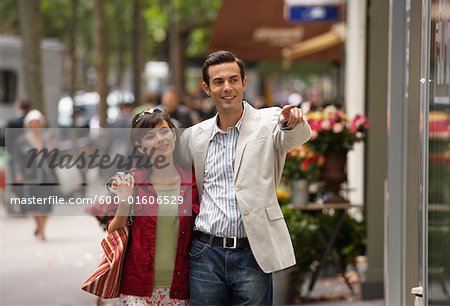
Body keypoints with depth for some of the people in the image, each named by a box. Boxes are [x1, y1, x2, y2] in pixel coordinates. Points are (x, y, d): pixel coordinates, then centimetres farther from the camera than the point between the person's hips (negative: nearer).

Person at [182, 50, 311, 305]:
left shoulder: (269, 122, 0)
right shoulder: (194, 136, 10)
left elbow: (298, 136, -21)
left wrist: (293, 123, -42)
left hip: (252, 255, -3)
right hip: (206, 253, 3)